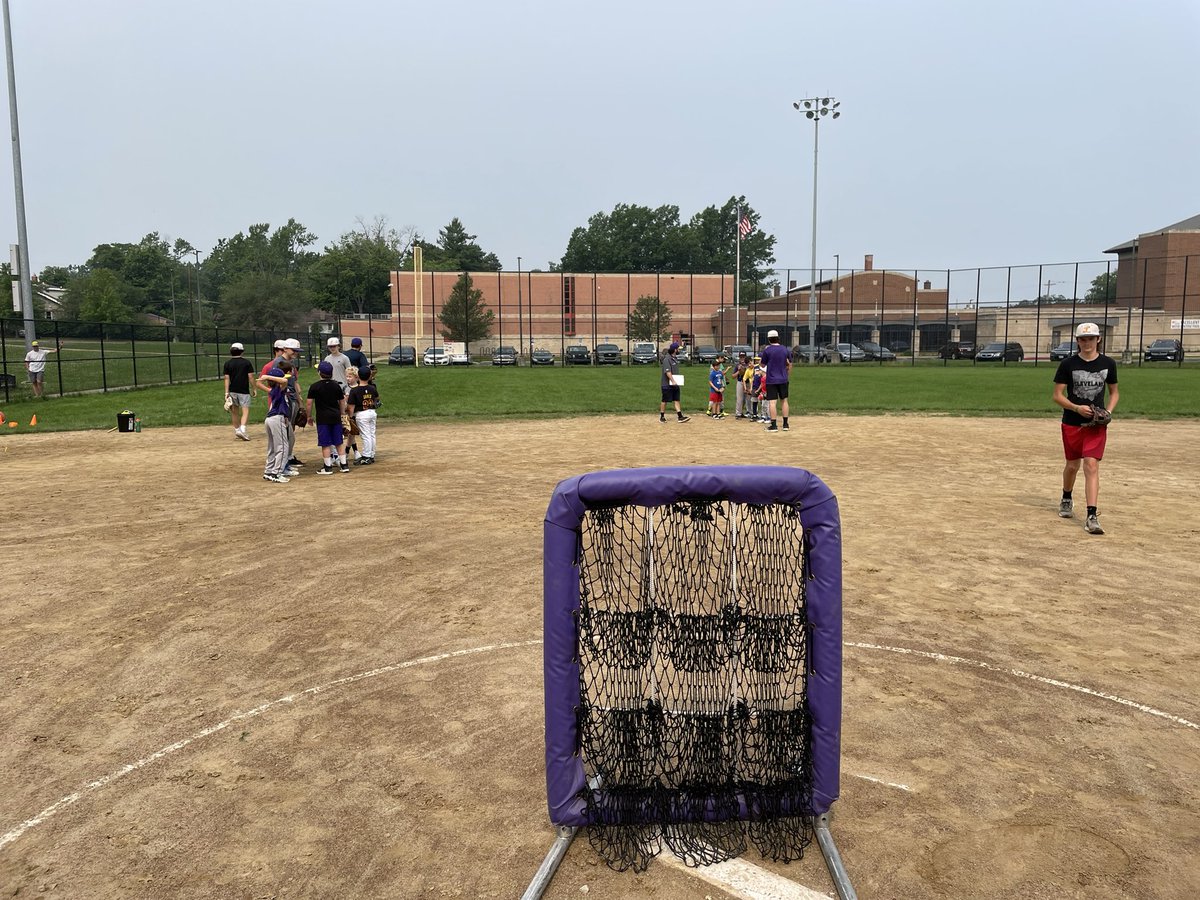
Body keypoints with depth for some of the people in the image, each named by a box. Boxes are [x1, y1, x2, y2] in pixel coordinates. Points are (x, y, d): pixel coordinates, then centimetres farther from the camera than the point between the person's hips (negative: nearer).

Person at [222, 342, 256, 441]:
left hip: (232, 391, 3)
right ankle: (242, 430, -24)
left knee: (234, 412, 15)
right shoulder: (246, 362, -4)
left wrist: (226, 392, -2)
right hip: (244, 391, -3)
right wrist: (255, 388, 5)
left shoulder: (228, 363, 2)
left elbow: (226, 378, -1)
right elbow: (250, 377, -5)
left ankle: (237, 430, 25)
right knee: (245, 411, -6)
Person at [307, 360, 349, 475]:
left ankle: (328, 467, 4)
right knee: (338, 442, 12)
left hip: (322, 418, -4)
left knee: (325, 443, 1)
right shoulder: (336, 385, 3)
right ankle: (344, 464, 14)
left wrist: (309, 416, 5)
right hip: (336, 416, 4)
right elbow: (342, 401, 10)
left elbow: (309, 402, -7)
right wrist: (342, 413, 22)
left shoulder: (314, 386, -8)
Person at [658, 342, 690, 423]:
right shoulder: (667, 359, -16)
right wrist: (673, 381, -30)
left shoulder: (675, 358, 12)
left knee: (677, 400, 5)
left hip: (675, 383, 8)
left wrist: (678, 379, 11)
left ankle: (680, 416, 3)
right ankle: (662, 416, 14)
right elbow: (667, 371, -25)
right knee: (665, 401, 3)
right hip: (667, 384, -8)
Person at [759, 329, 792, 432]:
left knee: (772, 402, -4)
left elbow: (763, 365, 2)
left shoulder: (767, 350, -8)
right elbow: (789, 364, 12)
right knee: (784, 400, 12)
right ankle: (785, 424, 15)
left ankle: (773, 425, -7)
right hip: (783, 379, 4)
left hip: (771, 380, -4)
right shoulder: (785, 349, 4)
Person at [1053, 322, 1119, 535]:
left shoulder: (1108, 363, 2)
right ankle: (1066, 499, 42)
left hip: (1097, 424, 0)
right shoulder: (1068, 364, -3)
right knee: (1072, 465, 13)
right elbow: (1057, 395, -2)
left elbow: (1114, 392, 14)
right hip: (1072, 423, 0)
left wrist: (1108, 411, -5)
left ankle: (1092, 516, -15)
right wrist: (1077, 408, -18)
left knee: (1091, 465, -12)